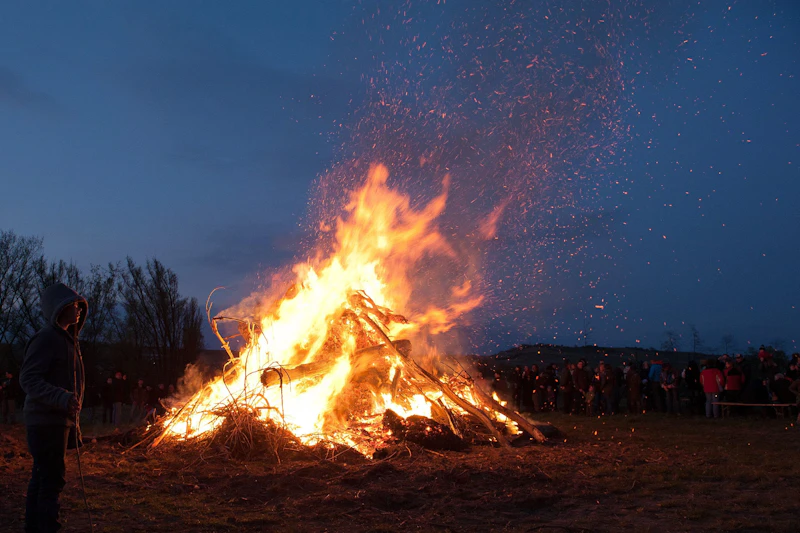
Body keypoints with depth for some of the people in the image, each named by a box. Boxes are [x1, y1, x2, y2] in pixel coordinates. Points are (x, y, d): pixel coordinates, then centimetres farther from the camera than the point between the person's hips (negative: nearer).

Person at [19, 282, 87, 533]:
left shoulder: (67, 338, 18)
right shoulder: (46, 338, -12)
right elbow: (28, 379, -19)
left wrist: (72, 423, 22)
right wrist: (62, 398, -32)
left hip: (59, 420, 10)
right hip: (46, 421, -10)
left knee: (42, 478, 15)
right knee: (52, 478, -9)